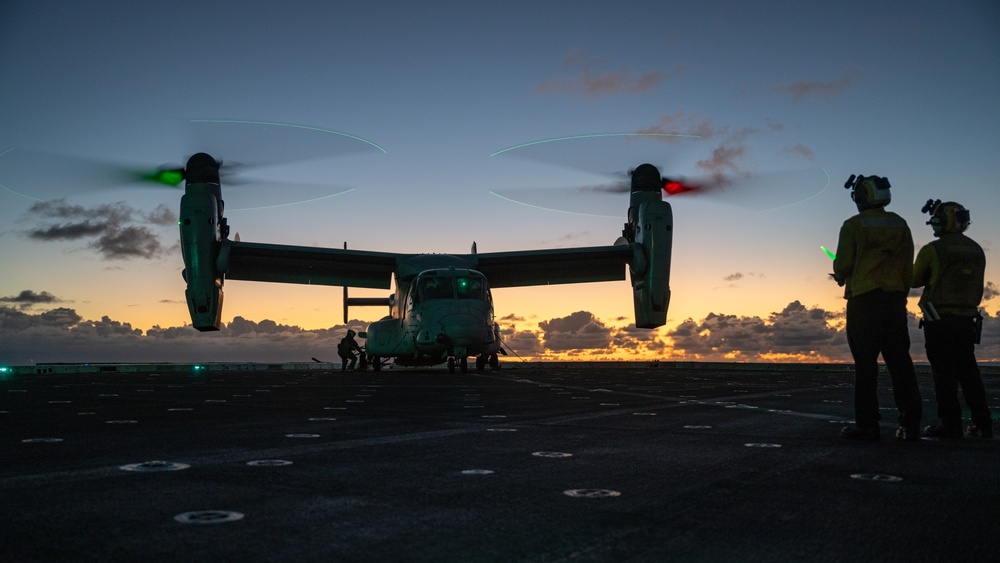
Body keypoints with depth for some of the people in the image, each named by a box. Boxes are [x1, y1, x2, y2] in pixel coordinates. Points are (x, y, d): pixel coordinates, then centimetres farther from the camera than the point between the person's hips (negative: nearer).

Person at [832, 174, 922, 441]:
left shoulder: (853, 225, -4)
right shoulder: (900, 225, 11)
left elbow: (843, 264, -7)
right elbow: (908, 268, 10)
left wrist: (841, 278, 15)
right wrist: (901, 296, 18)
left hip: (863, 299, -4)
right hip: (894, 299, 5)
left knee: (865, 363, -3)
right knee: (900, 361, 6)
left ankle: (867, 424, -3)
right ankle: (910, 424, 6)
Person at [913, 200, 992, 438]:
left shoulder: (932, 250, -11)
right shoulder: (977, 251, 8)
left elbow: (915, 280, -1)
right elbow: (978, 287, 15)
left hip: (938, 319, -6)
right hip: (967, 319, 6)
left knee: (944, 372, -2)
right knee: (968, 371, 12)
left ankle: (950, 423, -3)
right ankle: (982, 423, 13)